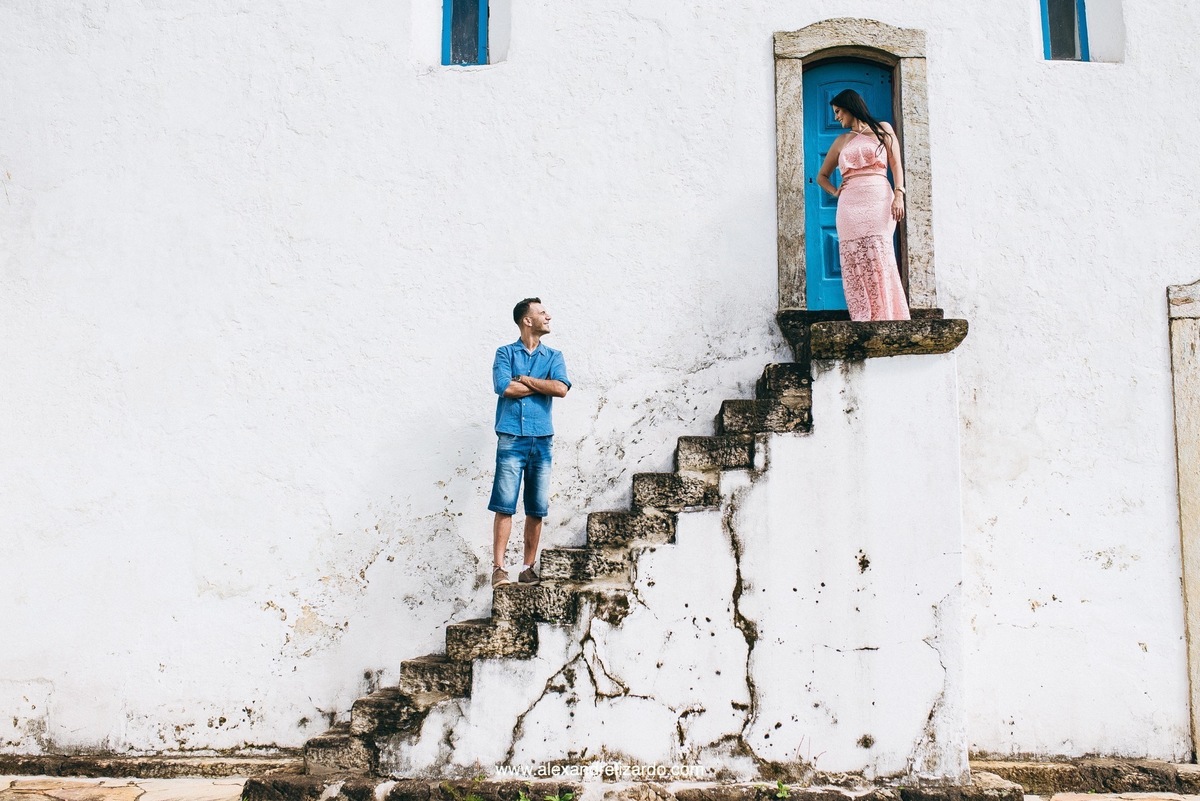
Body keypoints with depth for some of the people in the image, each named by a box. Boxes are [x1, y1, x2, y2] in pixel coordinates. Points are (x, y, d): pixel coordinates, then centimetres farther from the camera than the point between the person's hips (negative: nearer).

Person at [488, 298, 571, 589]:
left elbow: (561, 388, -5)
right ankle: (498, 567, -4)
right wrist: (542, 384, -2)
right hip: (511, 439, -3)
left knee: (537, 509, 3)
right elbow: (505, 387, -10)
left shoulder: (553, 356, 14)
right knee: (504, 506, -7)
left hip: (542, 440, 3)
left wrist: (524, 379, -4)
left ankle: (528, 568, 10)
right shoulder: (505, 353, 7)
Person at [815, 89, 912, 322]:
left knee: (878, 259, -13)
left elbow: (896, 164, 5)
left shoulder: (882, 129, 14)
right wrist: (834, 191, 10)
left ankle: (885, 318, -13)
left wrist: (898, 195, -9)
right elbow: (821, 176, 30)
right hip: (850, 204, 3)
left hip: (878, 200, -3)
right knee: (855, 264, -8)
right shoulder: (841, 141, 23)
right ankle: (863, 321, -9)